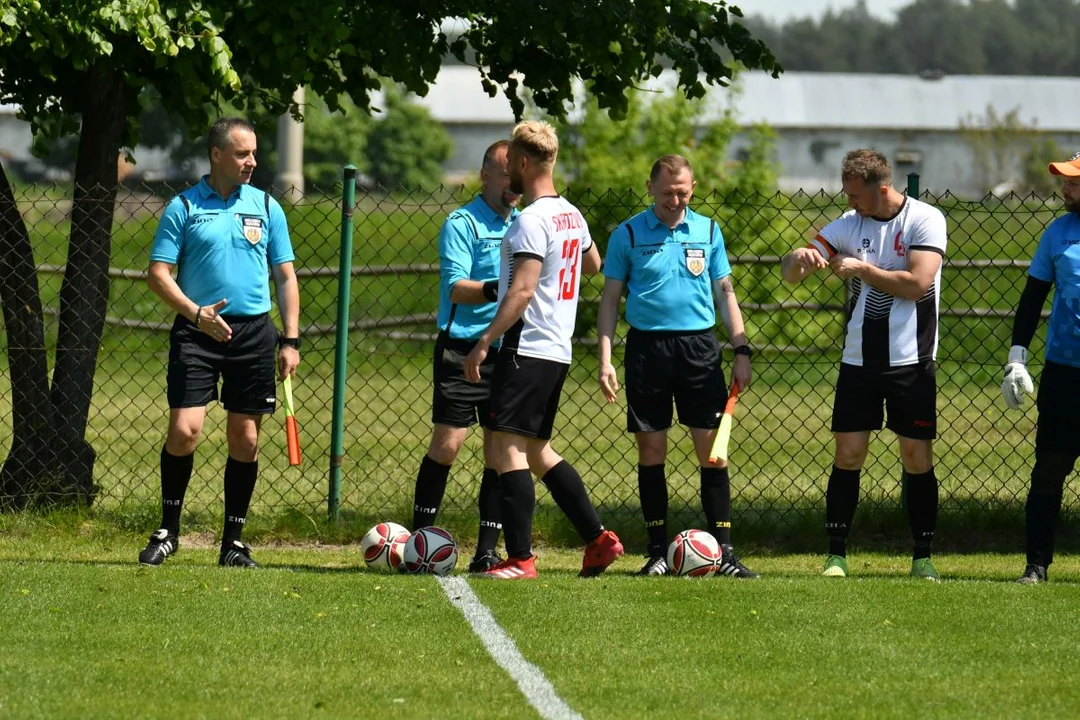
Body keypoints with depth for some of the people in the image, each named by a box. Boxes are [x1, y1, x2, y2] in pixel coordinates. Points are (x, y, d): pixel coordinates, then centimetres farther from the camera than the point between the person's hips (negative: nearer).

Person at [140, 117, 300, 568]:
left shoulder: (266, 207, 9)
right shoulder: (184, 207, 1)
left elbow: (285, 277, 12)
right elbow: (158, 275, -2)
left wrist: (291, 340, 3)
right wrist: (197, 313, -17)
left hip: (253, 330, 3)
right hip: (196, 332, -2)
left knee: (245, 439, 3)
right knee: (184, 429, -13)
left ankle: (233, 542, 12)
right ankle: (168, 530, 3)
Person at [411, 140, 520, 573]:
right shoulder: (462, 224, -6)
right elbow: (455, 286, -18)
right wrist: (497, 289, -33)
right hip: (462, 351, -6)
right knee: (447, 444, -8)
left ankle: (487, 552, 5)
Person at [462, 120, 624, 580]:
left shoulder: (531, 220, -15)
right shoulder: (571, 215, 14)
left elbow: (523, 290, -22)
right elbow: (593, 264, 32)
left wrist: (484, 342, -22)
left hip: (527, 350, -10)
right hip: (558, 350, 10)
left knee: (507, 447, -9)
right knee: (536, 450, 17)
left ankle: (519, 559, -13)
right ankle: (598, 539, 15)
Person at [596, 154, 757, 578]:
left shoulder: (708, 231, 8)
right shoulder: (628, 235, 2)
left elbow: (724, 293, 14)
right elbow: (610, 299, 5)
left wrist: (741, 351, 7)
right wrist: (605, 359, -4)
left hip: (699, 347, 1)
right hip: (647, 347, -1)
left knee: (712, 449, -3)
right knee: (651, 451, 2)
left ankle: (723, 552, -1)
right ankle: (657, 552, 9)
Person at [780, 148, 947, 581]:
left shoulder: (925, 220, -7)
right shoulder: (849, 224, 5)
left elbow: (917, 283, -18)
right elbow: (790, 271, 3)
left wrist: (862, 269, -11)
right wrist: (800, 258, -20)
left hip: (911, 362, -3)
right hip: (858, 361, 3)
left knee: (918, 459, -1)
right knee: (848, 455, -1)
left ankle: (923, 558, 9)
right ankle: (836, 555, 5)